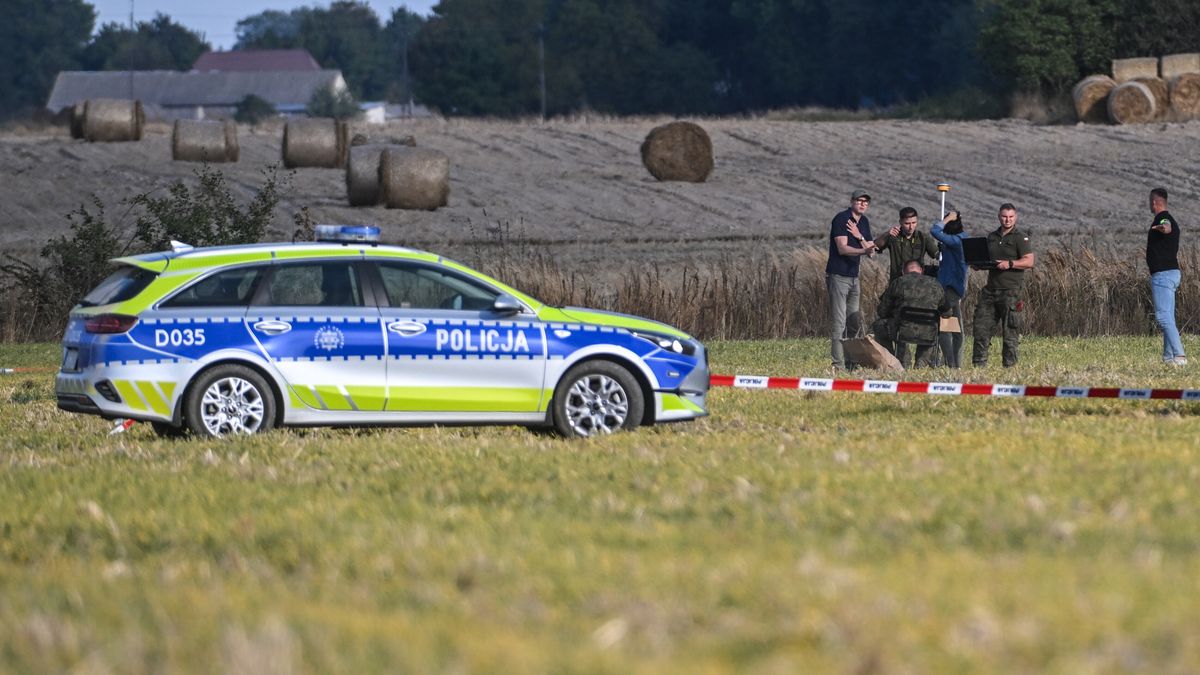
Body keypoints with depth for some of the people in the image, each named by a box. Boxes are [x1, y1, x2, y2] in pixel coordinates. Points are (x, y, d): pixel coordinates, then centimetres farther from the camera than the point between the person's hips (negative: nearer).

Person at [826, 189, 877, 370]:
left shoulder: (864, 222, 12)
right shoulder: (841, 219, -12)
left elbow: (871, 251, 8)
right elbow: (842, 248, -22)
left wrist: (860, 237, -10)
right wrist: (863, 250, -37)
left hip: (854, 277, 8)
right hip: (838, 276, -8)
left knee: (855, 322, 10)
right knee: (838, 323, -10)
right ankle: (838, 365, -12)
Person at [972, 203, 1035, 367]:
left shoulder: (1021, 238, -2)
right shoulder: (992, 237, 17)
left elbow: (1029, 261, -10)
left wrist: (1010, 264, -22)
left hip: (1010, 290, -6)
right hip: (991, 289, 6)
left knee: (1010, 329, -4)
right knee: (981, 326, 1)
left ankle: (1010, 365, 0)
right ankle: (979, 364, 6)